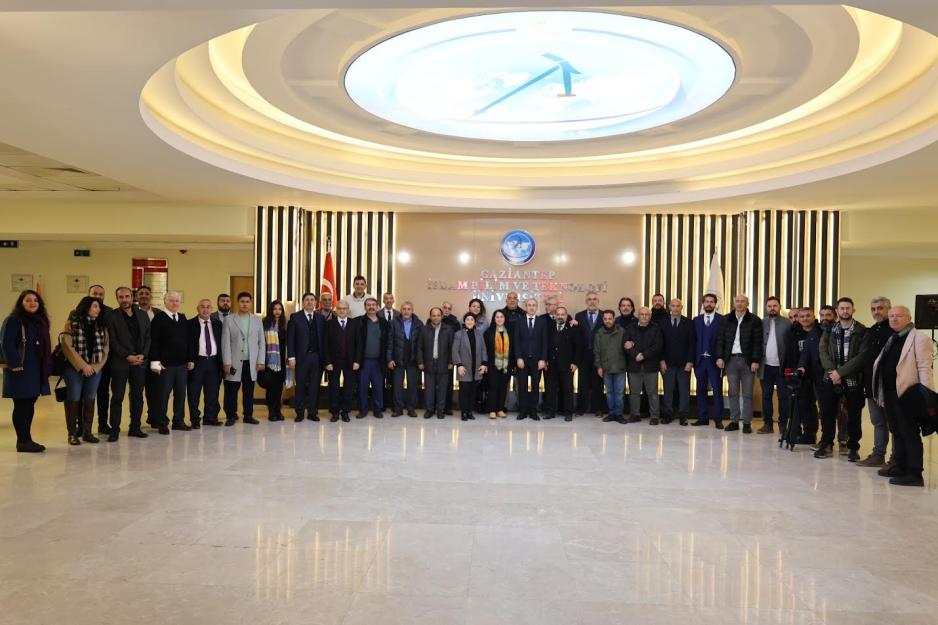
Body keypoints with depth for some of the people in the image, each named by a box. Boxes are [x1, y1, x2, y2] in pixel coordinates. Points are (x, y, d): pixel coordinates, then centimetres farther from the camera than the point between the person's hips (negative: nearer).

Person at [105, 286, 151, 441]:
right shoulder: (111, 316, -1)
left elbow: (148, 337, 9)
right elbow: (112, 341, -7)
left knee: (138, 397, 7)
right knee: (117, 397, 1)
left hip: (139, 362, 4)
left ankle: (135, 428, 16)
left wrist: (142, 355, -5)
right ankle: (114, 429, 7)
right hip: (120, 363, -3)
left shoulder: (142, 315, 10)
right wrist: (128, 356, -14)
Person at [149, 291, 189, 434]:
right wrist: (155, 361, -15)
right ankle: (162, 423, 12)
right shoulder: (159, 318, -5)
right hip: (166, 363, -5)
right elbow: (153, 341, -10)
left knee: (181, 393, 9)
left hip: (182, 363, 5)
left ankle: (179, 421, 19)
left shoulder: (182, 318, 11)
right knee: (164, 394, 3)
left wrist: (189, 359, 10)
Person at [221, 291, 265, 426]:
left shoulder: (257, 321, 10)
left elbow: (261, 343, 9)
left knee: (249, 391, 6)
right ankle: (231, 416, 11)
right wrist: (226, 362, -8)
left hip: (251, 363, 2)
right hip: (235, 362, -2)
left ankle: (248, 415, 16)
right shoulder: (229, 320, 3)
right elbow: (225, 343, -1)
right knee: (231, 391, 0)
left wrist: (261, 361, 1)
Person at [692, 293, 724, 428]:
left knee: (717, 390, 0)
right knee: (701, 390, 8)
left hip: (715, 360, -4)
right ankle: (702, 417, 16)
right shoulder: (697, 320, 11)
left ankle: (718, 419, 6)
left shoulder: (722, 320, -1)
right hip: (700, 360, 4)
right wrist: (693, 360, 2)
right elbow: (694, 340, 8)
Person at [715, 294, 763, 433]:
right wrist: (720, 357, -1)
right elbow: (720, 339, 8)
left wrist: (756, 361, -11)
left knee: (747, 394, 2)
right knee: (733, 393, 6)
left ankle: (747, 422, 6)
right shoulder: (726, 320, 9)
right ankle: (734, 421, 12)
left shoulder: (755, 320, 0)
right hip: (731, 359, 3)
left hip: (747, 360, -3)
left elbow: (758, 342, -4)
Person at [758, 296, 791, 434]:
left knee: (783, 397, 3)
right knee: (766, 397, 7)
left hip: (782, 367, -2)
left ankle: (783, 424, 11)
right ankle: (767, 424, 15)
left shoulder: (787, 323, 1)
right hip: (766, 366, 2)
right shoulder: (761, 323, 8)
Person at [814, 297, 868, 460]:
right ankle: (827, 445, 16)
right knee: (827, 412, 4)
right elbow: (822, 351, 1)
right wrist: (832, 371, -14)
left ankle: (853, 448, 17)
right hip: (831, 378, 3)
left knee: (854, 415, 5)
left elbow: (862, 356, -12)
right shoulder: (829, 330, 8)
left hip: (853, 379, -3)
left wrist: (841, 372, -17)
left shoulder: (862, 331, -4)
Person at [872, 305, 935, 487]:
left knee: (910, 433, -5)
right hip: (889, 393, 8)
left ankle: (914, 474, 0)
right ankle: (899, 467, 25)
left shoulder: (919, 338, -8)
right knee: (897, 432, 15)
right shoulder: (891, 340, 18)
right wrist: (881, 392, 16)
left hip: (907, 394, -8)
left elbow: (924, 367, -15)